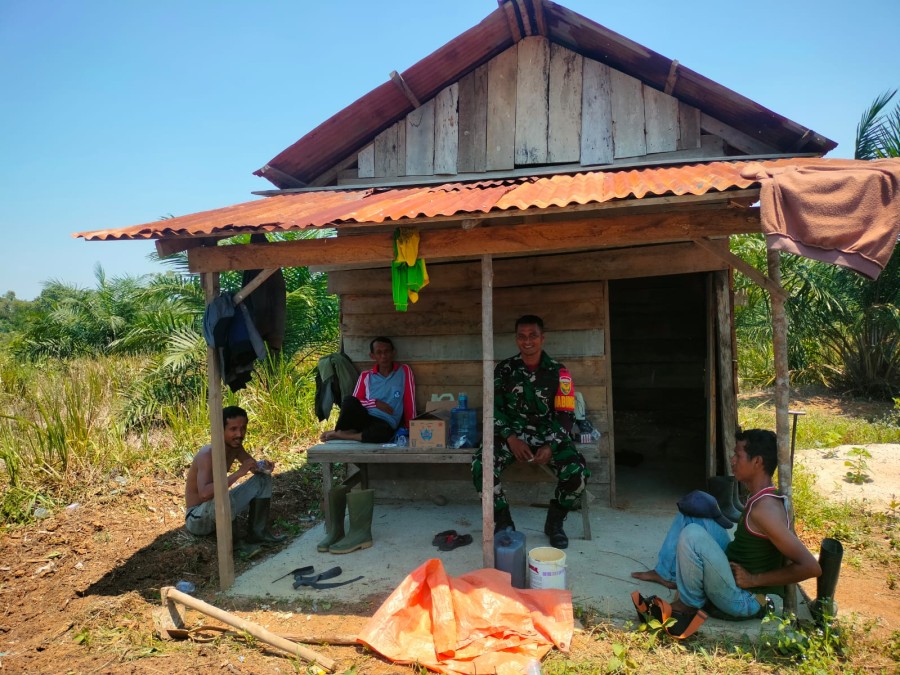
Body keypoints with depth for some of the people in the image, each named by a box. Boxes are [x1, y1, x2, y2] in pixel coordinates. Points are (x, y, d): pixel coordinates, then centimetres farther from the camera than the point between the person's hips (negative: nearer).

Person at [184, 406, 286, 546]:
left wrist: (263, 466, -15)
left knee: (264, 478, 4)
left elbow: (255, 466, 11)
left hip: (217, 506, 9)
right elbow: (204, 493, -45)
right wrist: (238, 473, -41)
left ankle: (257, 532, 5)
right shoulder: (208, 454, -30)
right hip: (197, 519, -9)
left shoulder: (235, 446, -5)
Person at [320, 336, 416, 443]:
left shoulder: (404, 371, 5)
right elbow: (354, 402, 10)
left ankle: (340, 435, -20)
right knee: (349, 400, -30)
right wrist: (376, 403, -5)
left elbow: (410, 402, 3)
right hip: (364, 419, 2)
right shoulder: (366, 376, 11)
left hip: (386, 424, -1)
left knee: (383, 432, -40)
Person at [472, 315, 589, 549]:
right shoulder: (504, 369, 3)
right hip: (512, 434, 0)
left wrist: (550, 446, -20)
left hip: (549, 436, 0)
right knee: (480, 466, -28)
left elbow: (565, 415, -3)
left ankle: (554, 522, 3)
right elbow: (494, 409, 0)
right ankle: (503, 522, -4)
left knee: (577, 472, -27)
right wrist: (512, 439, -17)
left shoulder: (558, 372, 0)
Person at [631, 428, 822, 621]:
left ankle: (689, 604, -4)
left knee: (692, 534, -28)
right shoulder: (762, 498, 2)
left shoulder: (764, 509, -27)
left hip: (743, 599, -9)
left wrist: (754, 579, -21)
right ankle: (666, 574, 15)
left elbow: (811, 567, -30)